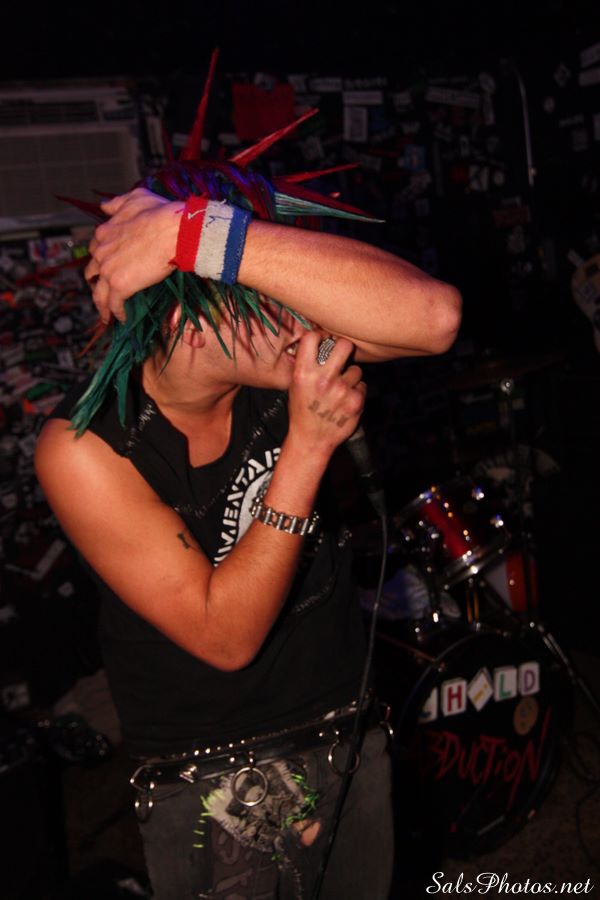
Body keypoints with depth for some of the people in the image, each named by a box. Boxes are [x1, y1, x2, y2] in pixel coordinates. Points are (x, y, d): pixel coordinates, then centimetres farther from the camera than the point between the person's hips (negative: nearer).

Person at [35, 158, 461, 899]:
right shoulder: (85, 445, -25)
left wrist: (199, 233, -41)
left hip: (350, 734, 5)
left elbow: (432, 317, -37)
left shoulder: (275, 356, -17)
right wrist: (307, 446, -34)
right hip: (212, 780, -4)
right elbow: (224, 635, -26)